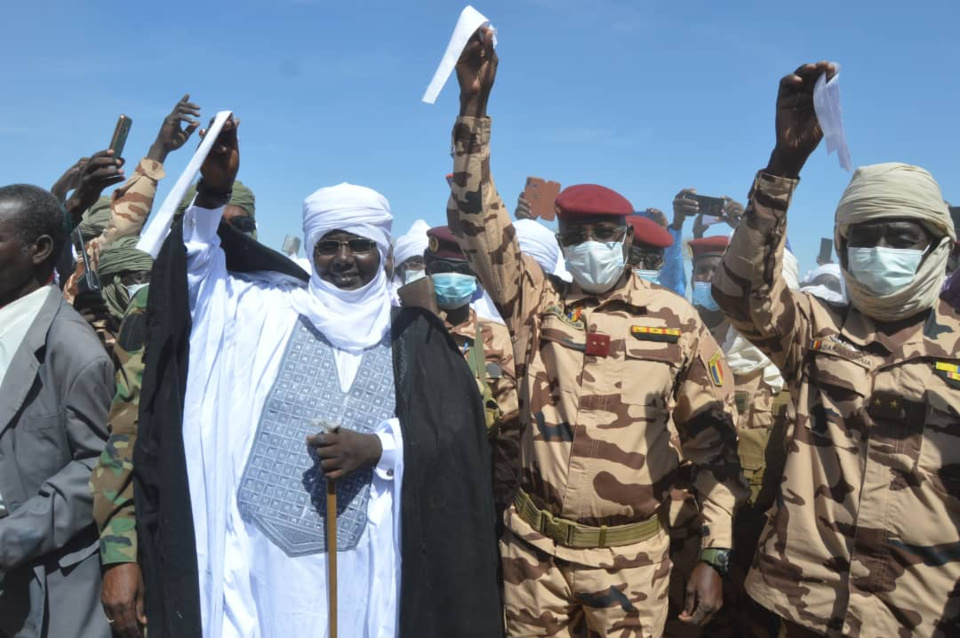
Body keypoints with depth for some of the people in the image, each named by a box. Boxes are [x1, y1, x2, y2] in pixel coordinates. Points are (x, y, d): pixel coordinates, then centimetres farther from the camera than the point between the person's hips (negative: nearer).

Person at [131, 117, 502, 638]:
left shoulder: (413, 336, 2)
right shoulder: (269, 310, 3)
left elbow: (454, 435, -2)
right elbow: (200, 262, -5)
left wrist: (377, 447, -16)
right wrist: (213, 192, -21)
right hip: (263, 546, 0)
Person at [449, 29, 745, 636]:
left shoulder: (676, 320, -3)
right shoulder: (538, 303, -1)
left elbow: (715, 442, 0)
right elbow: (477, 220, -10)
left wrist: (715, 555, -4)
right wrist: (475, 105, -16)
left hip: (633, 555, -1)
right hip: (536, 548, 1)